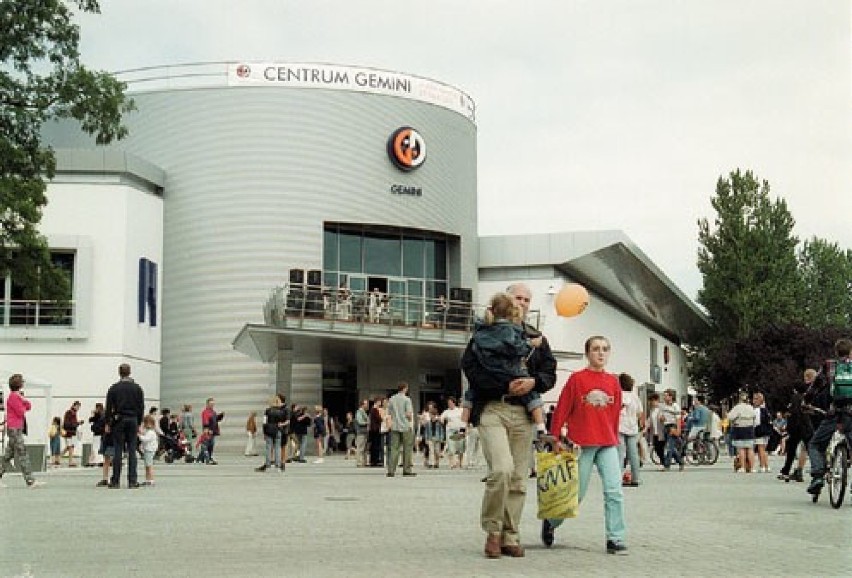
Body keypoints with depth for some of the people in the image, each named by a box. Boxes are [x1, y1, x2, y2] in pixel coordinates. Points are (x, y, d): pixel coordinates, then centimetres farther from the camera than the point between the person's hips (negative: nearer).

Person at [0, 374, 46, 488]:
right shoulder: (13, 396, -13)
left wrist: (25, 401, -3)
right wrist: (24, 407, 4)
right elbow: (22, 413, -15)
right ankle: (30, 480, -13)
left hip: (17, 428, 10)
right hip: (14, 428, -10)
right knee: (22, 455, -11)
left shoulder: (18, 396, 17)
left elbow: (28, 406, 16)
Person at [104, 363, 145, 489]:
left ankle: (115, 481, -1)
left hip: (118, 421, -1)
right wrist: (139, 424, 13)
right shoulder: (137, 388, 5)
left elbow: (109, 407, -2)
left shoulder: (114, 388, -1)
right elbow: (141, 407, 7)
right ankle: (132, 481, -1)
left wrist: (108, 423, 4)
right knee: (132, 451, 2)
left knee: (118, 451, 0)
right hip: (133, 421, 2)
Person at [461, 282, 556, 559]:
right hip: (492, 409, -4)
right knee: (502, 469, -21)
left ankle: (510, 536, 13)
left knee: (518, 479, 4)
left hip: (523, 413, 5)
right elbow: (470, 366, -6)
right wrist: (506, 385, -14)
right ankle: (493, 529, -3)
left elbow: (549, 372, 15)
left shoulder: (537, 338, 18)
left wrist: (533, 382, -8)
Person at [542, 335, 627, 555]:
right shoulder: (577, 378, -4)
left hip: (607, 444, 4)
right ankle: (550, 522, 29)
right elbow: (561, 409, -2)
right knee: (576, 493, 4)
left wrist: (615, 439, 13)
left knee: (614, 491, -6)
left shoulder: (613, 381, 8)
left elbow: (615, 414, 13)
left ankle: (616, 539, 0)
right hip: (582, 443, -3)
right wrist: (555, 437, -3)